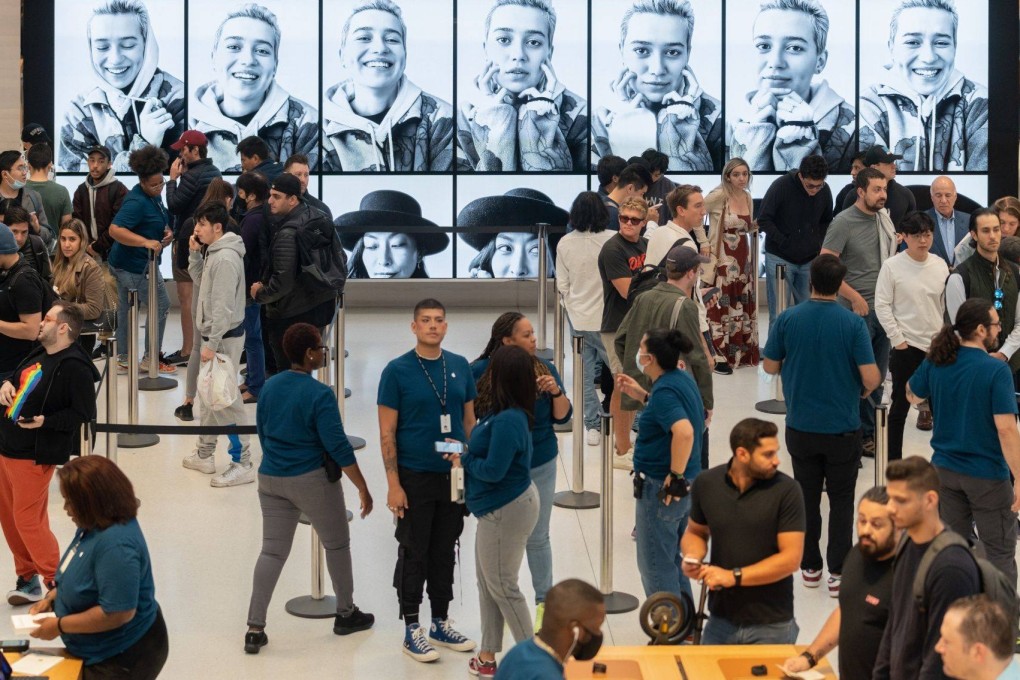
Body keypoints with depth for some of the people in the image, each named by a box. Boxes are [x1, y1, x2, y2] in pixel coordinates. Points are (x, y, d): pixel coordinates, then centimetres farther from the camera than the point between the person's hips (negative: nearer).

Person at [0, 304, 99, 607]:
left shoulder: (74, 367, -18)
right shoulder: (39, 354, 10)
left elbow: (84, 414, -19)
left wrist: (45, 421, -27)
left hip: (34, 456, -9)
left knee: (28, 520, -6)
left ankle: (57, 583, 6)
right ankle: (28, 577, 28)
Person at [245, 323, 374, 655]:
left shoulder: (270, 387, 3)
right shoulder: (319, 394, -18)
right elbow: (337, 446, -18)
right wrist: (363, 488, -12)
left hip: (271, 479, 6)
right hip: (312, 480, -6)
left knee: (272, 551, 8)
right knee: (337, 545, 16)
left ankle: (255, 628, 1)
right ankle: (345, 613, 30)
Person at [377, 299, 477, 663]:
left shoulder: (460, 366, 4)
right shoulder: (397, 371, -8)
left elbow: (469, 420, 11)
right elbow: (387, 432, -8)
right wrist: (393, 484, -13)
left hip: (455, 476, 4)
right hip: (415, 478, -4)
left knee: (445, 552, 13)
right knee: (414, 554, 3)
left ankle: (441, 624, 24)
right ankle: (412, 630, 12)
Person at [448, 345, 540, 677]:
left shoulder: (508, 421, -27)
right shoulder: (503, 413, 4)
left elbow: (492, 470, -27)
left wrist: (463, 461, -10)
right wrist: (463, 452, -3)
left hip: (506, 511, -10)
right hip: (501, 507, 10)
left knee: (502, 586, 2)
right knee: (487, 582, 18)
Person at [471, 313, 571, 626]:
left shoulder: (545, 368, -4)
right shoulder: (480, 372, -10)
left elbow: (562, 417, -1)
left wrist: (556, 391, -18)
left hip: (540, 467, 1)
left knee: (537, 538, 10)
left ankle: (544, 603, 22)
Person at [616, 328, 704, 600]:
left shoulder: (664, 391, -23)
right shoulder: (682, 379, 6)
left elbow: (684, 432, -39)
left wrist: (675, 476, -30)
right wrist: (642, 395, 18)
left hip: (662, 489, -10)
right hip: (686, 486, 10)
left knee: (656, 566, 4)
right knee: (672, 558, 23)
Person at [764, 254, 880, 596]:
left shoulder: (787, 320, -8)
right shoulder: (852, 323, -14)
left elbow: (770, 366, 1)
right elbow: (871, 378, -16)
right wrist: (865, 389, 7)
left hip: (800, 426, 2)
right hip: (842, 427, -2)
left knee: (807, 497, 15)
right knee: (841, 500, 8)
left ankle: (810, 567, 22)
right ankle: (838, 573, 7)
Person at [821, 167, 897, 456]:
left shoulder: (883, 216, 7)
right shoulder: (844, 223, -13)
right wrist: (855, 298, -14)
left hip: (884, 308, 7)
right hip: (858, 310, -7)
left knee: (878, 376, 13)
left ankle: (872, 431, 24)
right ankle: (862, 435, 10)